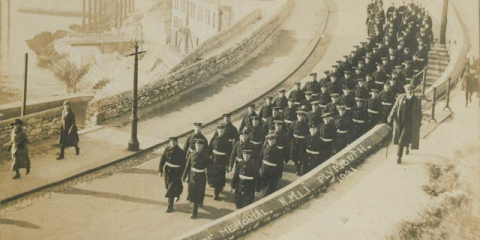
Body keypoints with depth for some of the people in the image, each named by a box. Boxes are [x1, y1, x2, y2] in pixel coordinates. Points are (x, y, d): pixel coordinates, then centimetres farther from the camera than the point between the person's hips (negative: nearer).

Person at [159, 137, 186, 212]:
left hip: (176, 173, -5)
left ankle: (170, 206, 4)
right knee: (168, 187, 20)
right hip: (167, 171, 5)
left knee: (171, 189, -6)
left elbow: (183, 164, -11)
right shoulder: (167, 149, -2)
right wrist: (160, 170, -2)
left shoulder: (180, 152, -15)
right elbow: (162, 160, 3)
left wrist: (181, 175, -11)